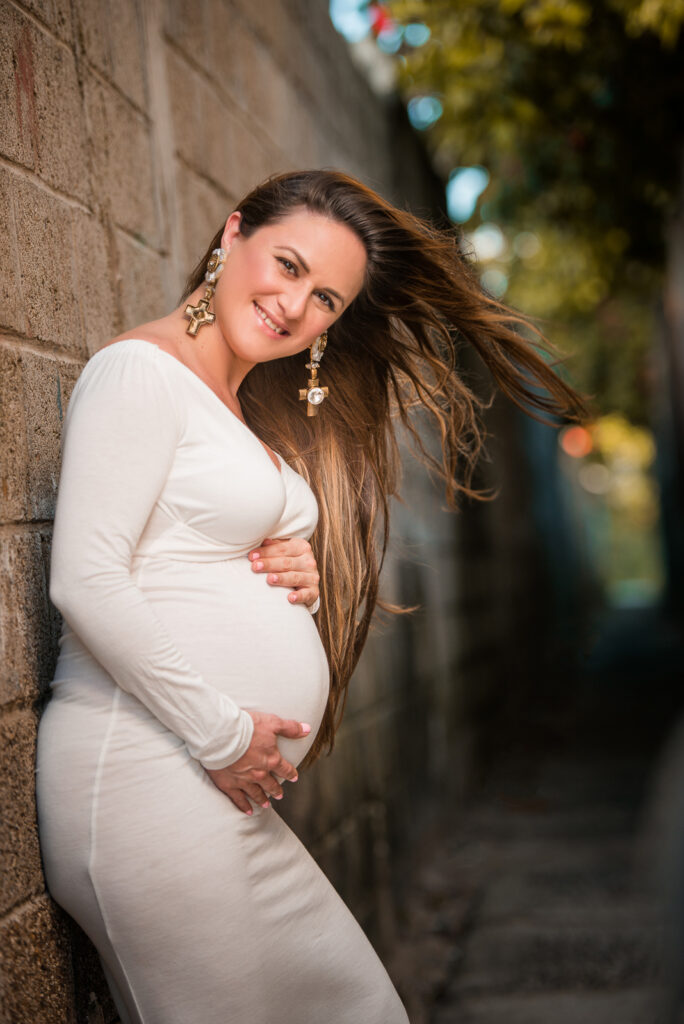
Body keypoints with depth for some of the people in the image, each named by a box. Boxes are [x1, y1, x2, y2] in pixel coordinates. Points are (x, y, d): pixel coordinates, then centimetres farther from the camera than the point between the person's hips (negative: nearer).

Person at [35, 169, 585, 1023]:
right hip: (150, 775, -9)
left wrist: (301, 580, 3)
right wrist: (220, 735, -14)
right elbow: (86, 581, -18)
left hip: (230, 791, 9)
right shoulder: (141, 371, -8)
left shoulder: (244, 413, 20)